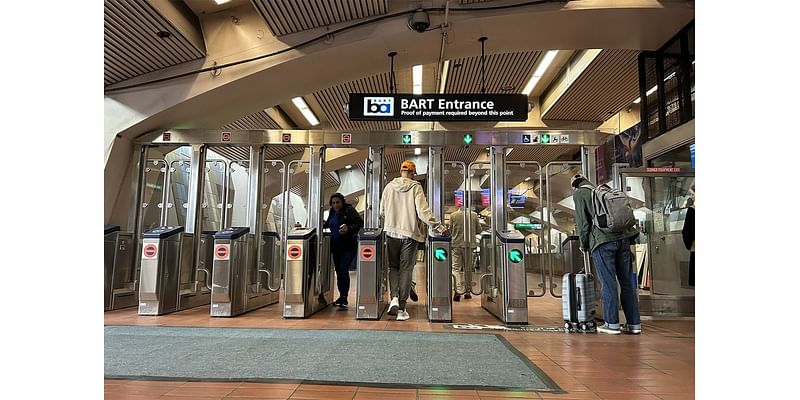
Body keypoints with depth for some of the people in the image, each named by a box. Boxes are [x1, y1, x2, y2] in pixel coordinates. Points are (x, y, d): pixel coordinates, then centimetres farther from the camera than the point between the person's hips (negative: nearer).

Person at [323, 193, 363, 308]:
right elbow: (327, 224, 26)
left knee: (343, 269, -15)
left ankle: (344, 298, -8)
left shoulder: (349, 210, -8)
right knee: (338, 270, 9)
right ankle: (342, 297, 20)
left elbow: (360, 223, -14)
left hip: (349, 246, -7)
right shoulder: (332, 212, 11)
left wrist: (349, 228, -27)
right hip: (336, 245, 7)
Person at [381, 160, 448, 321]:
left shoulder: (389, 186, 4)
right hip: (409, 233, -2)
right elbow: (423, 212, -14)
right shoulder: (415, 187, -5)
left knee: (393, 267, 17)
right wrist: (439, 227, -10)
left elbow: (382, 211, 10)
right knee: (406, 270, 4)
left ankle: (394, 298, -2)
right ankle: (401, 309, 5)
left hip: (391, 232, 3)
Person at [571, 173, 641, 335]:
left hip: (603, 241, -6)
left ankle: (612, 324, 3)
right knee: (627, 283, 8)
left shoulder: (579, 194, 7)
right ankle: (634, 323, 12)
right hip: (623, 238, 6)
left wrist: (584, 245, 10)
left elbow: (583, 222, 0)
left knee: (608, 284, -1)